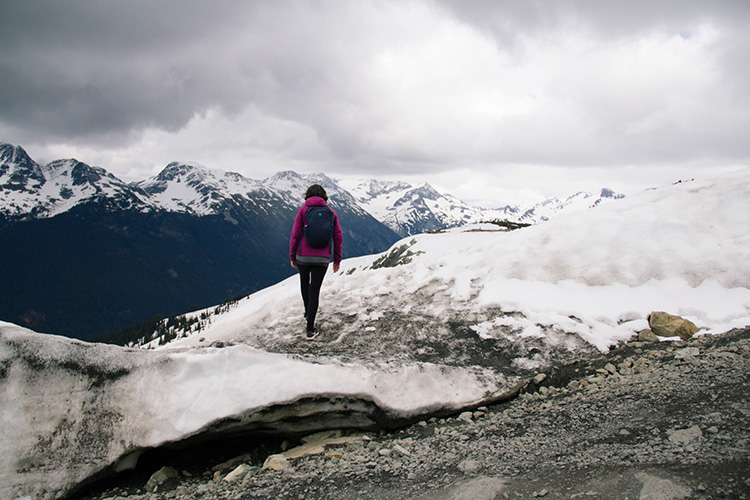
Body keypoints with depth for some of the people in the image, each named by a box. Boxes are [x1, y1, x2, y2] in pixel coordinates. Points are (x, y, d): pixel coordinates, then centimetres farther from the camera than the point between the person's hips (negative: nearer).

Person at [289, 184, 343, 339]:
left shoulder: (303, 210, 0)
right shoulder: (331, 213, 6)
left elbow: (295, 235, -4)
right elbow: (338, 238, 7)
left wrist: (292, 256, 7)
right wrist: (337, 260, 16)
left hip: (303, 256, 0)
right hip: (322, 259, 1)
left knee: (304, 281, 27)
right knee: (314, 291, 3)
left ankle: (308, 312, 42)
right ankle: (310, 329, 0)